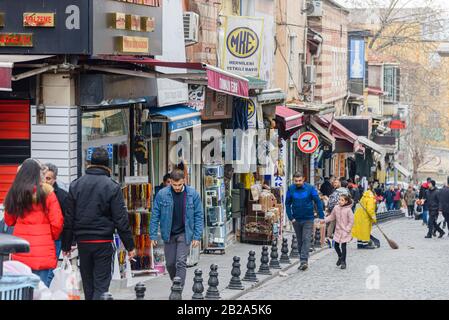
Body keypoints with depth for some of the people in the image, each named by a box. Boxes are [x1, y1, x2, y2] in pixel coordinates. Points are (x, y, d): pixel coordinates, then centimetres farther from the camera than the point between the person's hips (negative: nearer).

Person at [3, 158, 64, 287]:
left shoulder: (14, 192, 5)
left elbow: (9, 220, 15)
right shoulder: (46, 192, -7)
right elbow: (57, 222, -7)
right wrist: (53, 237, 12)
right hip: (42, 251, -4)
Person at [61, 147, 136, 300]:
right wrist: (129, 246, -2)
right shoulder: (112, 187, -7)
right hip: (104, 242, -4)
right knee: (101, 284, -2)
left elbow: (69, 218, 5)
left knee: (88, 284, 14)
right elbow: (121, 220, -8)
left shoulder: (75, 185, 5)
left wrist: (66, 245, 10)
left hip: (82, 242, 4)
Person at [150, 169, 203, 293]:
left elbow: (199, 216, -1)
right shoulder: (162, 194, -6)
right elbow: (155, 215, -1)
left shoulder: (193, 194, -6)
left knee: (181, 263, -10)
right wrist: (153, 235, -4)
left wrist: (197, 236, -6)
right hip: (168, 234, 2)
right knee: (170, 263, 8)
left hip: (184, 234, -2)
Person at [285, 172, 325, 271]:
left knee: (306, 240, -12)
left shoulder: (310, 188, -8)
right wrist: (291, 217, -6)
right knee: (300, 241, 11)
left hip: (308, 219, -3)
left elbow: (318, 202, -5)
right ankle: (303, 261, 21)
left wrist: (321, 216, -10)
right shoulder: (291, 189, -4)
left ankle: (304, 261, -17)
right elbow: (287, 204, 3)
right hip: (296, 220, 3)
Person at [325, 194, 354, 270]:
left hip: (345, 232, -5)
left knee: (343, 246, -3)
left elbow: (351, 221, -10)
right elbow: (332, 217, 11)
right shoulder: (336, 208, 0)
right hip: (338, 231, 5)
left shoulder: (348, 210, -14)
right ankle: (340, 257, 35)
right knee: (336, 246, 9)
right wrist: (324, 220, -2)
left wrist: (347, 229, -13)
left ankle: (343, 262, 10)